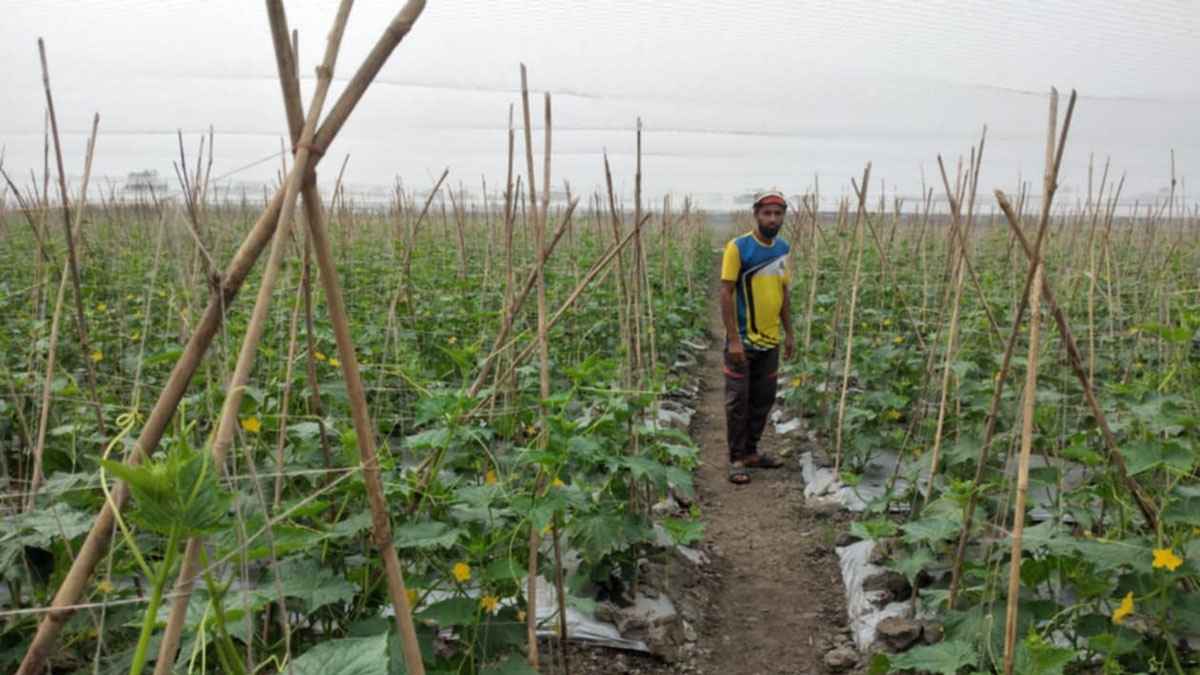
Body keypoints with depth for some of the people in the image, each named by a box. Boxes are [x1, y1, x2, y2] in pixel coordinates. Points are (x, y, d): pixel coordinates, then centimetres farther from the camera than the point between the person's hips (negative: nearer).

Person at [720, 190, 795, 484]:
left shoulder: (783, 248, 6)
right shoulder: (738, 247, -13)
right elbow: (726, 294, -14)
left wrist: (789, 333, 14)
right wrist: (733, 339, -19)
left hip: (770, 340, 6)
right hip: (743, 340, -6)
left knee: (763, 399, 14)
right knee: (738, 401, 1)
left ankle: (751, 451, 28)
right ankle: (737, 460, 11)